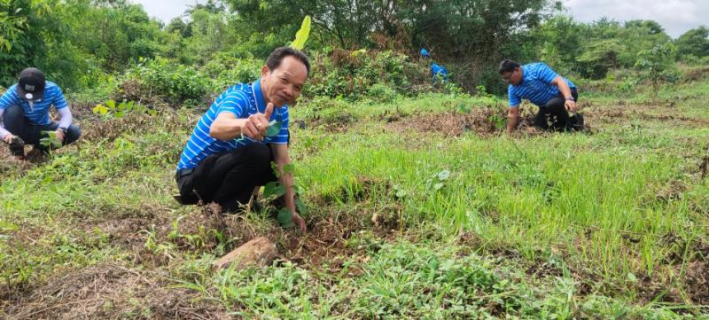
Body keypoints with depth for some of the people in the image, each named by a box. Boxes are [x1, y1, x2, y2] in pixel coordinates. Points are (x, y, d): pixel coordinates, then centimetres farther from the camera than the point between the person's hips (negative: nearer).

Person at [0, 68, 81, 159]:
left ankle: (41, 146, 5)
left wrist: (61, 130, -43)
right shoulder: (12, 93, -29)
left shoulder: (52, 90, -24)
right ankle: (16, 149, -12)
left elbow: (66, 114, -21)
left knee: (74, 132, -21)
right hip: (20, 130, -2)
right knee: (12, 111, -33)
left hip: (42, 130, 2)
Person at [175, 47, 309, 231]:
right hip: (193, 178, -8)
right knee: (256, 153, -29)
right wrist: (243, 124, -70)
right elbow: (217, 128, -47)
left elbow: (282, 161, -4)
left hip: (225, 172, 8)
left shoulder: (280, 111, -2)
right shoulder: (240, 96, -25)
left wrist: (291, 211, -8)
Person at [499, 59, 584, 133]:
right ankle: (573, 120, 13)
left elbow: (559, 81, -34)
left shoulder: (537, 69, -26)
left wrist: (569, 99, -49)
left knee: (552, 104, -37)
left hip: (567, 92, -8)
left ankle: (570, 123, -10)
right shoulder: (512, 89, -7)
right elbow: (512, 113, -4)